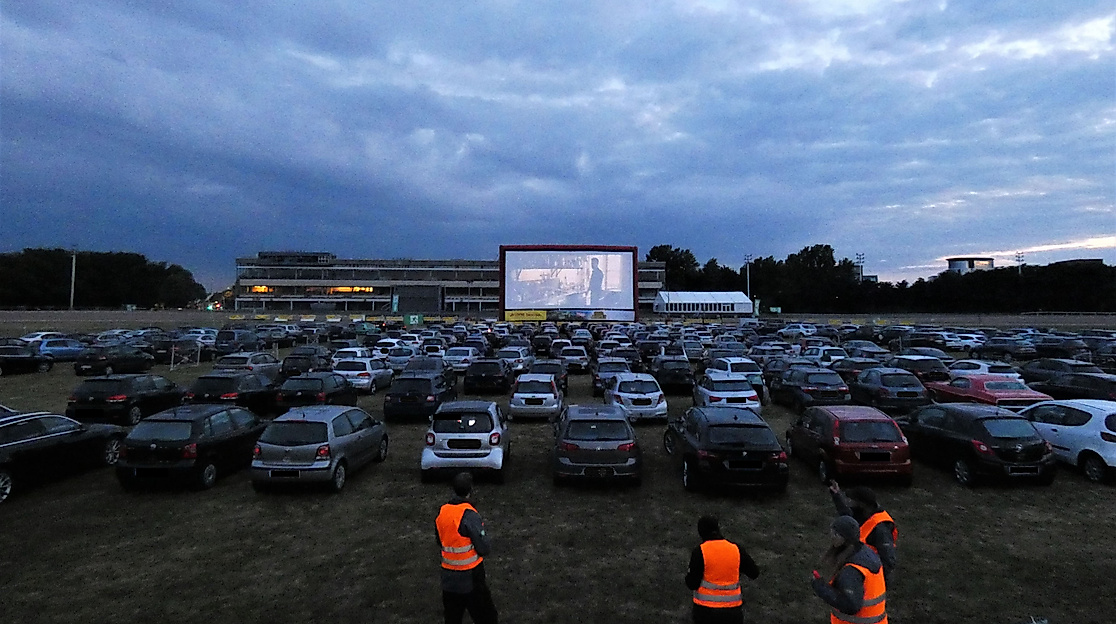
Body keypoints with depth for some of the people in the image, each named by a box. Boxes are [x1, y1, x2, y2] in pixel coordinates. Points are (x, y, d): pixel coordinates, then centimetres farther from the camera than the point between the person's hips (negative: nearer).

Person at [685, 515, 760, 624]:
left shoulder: (700, 552, -13)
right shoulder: (736, 550, -3)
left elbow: (692, 584, -12)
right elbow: (755, 573, 7)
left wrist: (688, 576, 9)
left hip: (706, 610, -2)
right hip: (732, 610, 3)